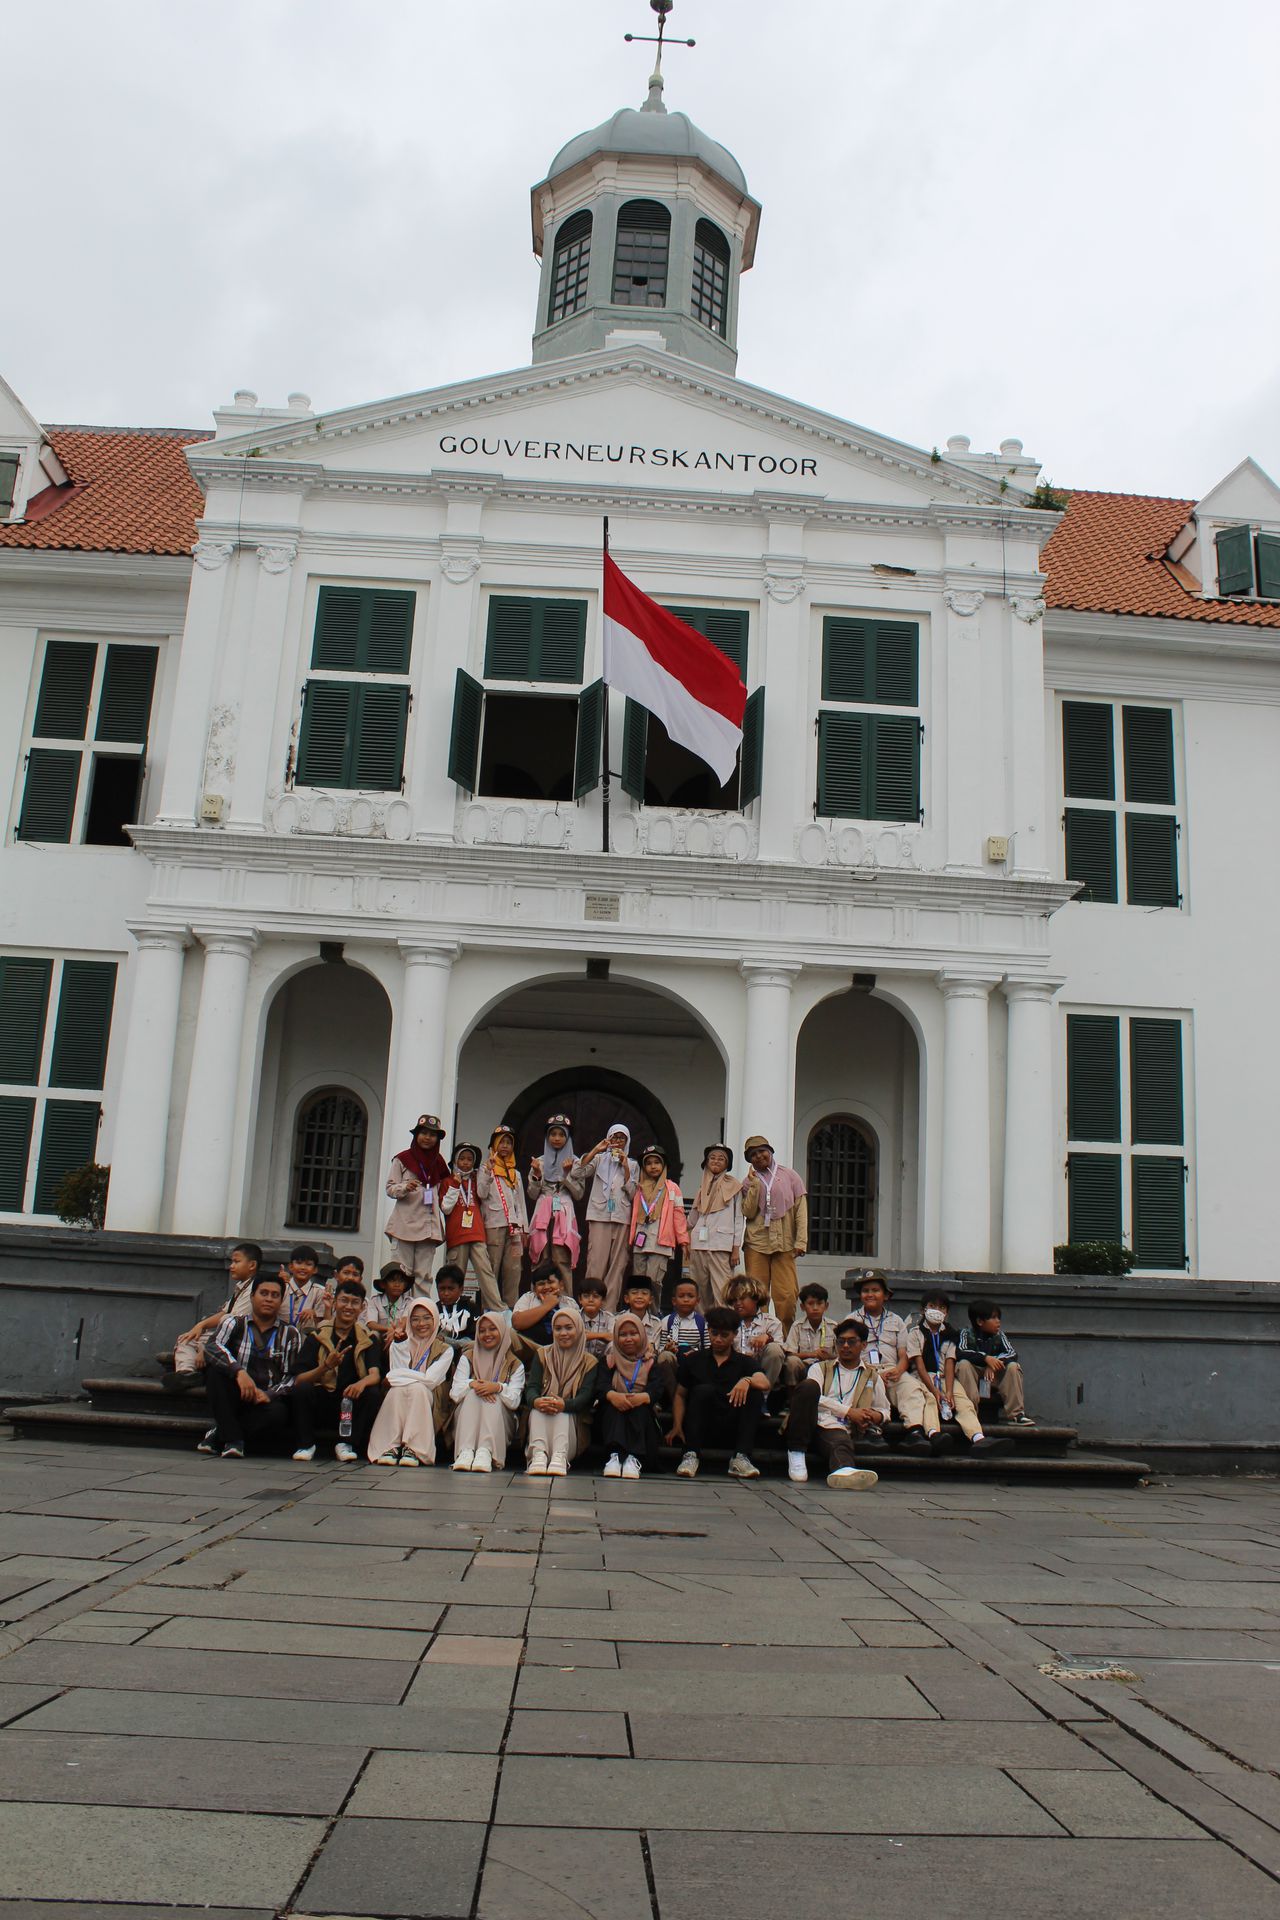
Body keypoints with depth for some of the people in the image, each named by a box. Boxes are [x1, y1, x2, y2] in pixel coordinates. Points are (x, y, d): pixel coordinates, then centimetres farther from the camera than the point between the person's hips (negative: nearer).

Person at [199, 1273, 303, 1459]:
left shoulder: (290, 1334, 8)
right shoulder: (235, 1323, 6)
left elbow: (293, 1376, 1)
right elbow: (212, 1347, -14)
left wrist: (268, 1394, -18)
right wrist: (239, 1371, -31)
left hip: (267, 1399, -1)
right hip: (235, 1398, 1)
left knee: (277, 1414, -35)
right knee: (215, 1367, -26)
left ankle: (220, 1433, -11)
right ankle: (232, 1438, -20)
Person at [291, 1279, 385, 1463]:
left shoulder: (369, 1339, 5)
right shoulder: (316, 1337, 0)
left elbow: (375, 1375, -13)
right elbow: (300, 1380, -11)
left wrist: (362, 1383, -37)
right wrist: (326, 1366, -30)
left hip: (352, 1406, 1)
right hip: (321, 1405, -1)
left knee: (373, 1393, -26)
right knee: (301, 1390, -27)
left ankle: (346, 1444, -11)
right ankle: (305, 1445, -9)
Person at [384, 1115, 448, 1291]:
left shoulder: (438, 1162, 16)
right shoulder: (402, 1159, 4)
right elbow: (390, 1188, 0)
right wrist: (405, 1187, -17)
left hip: (429, 1224, 3)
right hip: (405, 1223, -3)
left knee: (424, 1274, 1)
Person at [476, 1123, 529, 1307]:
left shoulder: (516, 1174, 23)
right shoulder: (486, 1168, 7)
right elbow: (482, 1193, -8)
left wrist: (524, 1228, 15)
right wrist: (489, 1170, -17)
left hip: (514, 1225, 5)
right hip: (493, 1225, -5)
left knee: (513, 1268, -1)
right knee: (492, 1269, -8)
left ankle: (511, 1308, 1)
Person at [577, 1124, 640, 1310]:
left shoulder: (632, 1164, 16)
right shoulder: (600, 1159, 12)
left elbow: (632, 1194, 5)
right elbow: (579, 1172, -5)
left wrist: (625, 1167, -3)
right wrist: (596, 1150, -8)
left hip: (621, 1218, 2)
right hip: (599, 1216, -2)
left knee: (617, 1266, -1)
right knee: (596, 1263, -10)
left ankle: (609, 1309, 2)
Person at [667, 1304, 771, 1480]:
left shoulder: (743, 1362, 9)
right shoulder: (694, 1360, 12)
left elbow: (765, 1384, -9)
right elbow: (680, 1394, 9)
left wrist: (747, 1380, -31)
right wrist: (677, 1426, -6)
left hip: (732, 1427, 1)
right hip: (702, 1427, -1)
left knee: (755, 1393, -23)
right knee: (703, 1390, -28)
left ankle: (740, 1458, -25)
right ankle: (692, 1455, -28)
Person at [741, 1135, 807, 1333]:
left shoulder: (789, 1175, 8)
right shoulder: (749, 1181, 13)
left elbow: (801, 1209, 5)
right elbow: (748, 1212, 0)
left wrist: (801, 1241, -4)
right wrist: (754, 1184, -7)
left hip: (784, 1244, -1)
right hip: (756, 1244, 1)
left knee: (786, 1296, -9)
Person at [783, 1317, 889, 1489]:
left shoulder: (872, 1377, 26)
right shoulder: (820, 1368, 22)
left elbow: (884, 1410, 30)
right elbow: (812, 1396, 3)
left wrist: (876, 1416, 4)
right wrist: (849, 1411, -6)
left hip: (839, 1429, 0)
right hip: (813, 1419, 0)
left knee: (842, 1443, -37)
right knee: (808, 1385, -30)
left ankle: (843, 1471, -75)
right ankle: (796, 1452, -27)